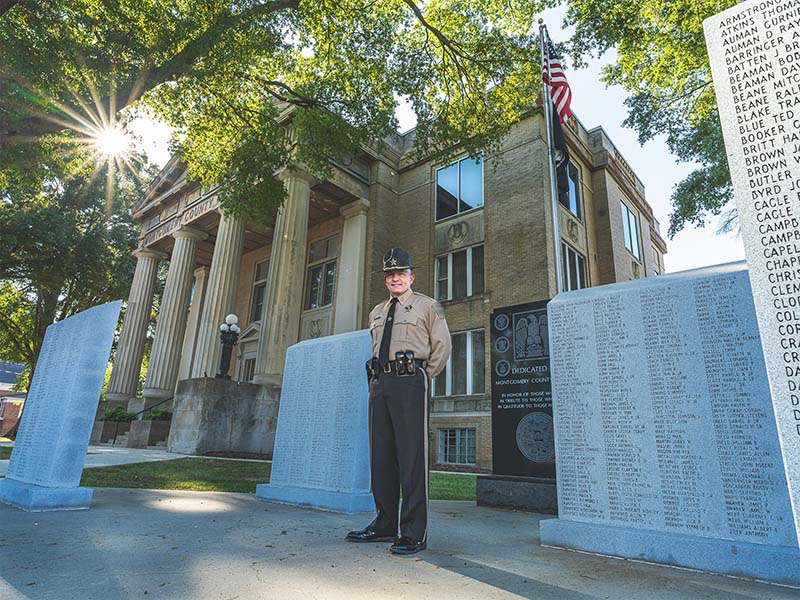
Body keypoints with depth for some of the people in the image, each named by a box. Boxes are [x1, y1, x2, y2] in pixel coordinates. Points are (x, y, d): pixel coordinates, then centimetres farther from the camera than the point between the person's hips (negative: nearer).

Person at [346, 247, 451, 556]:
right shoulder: (376, 313, 22)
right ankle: (384, 525, 20)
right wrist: (378, 379, 16)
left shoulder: (425, 306, 6)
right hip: (379, 383, 6)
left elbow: (442, 345, 3)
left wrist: (423, 377, 0)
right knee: (381, 455, 9)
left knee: (411, 456, -7)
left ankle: (414, 533, 0)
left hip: (409, 383, -6)